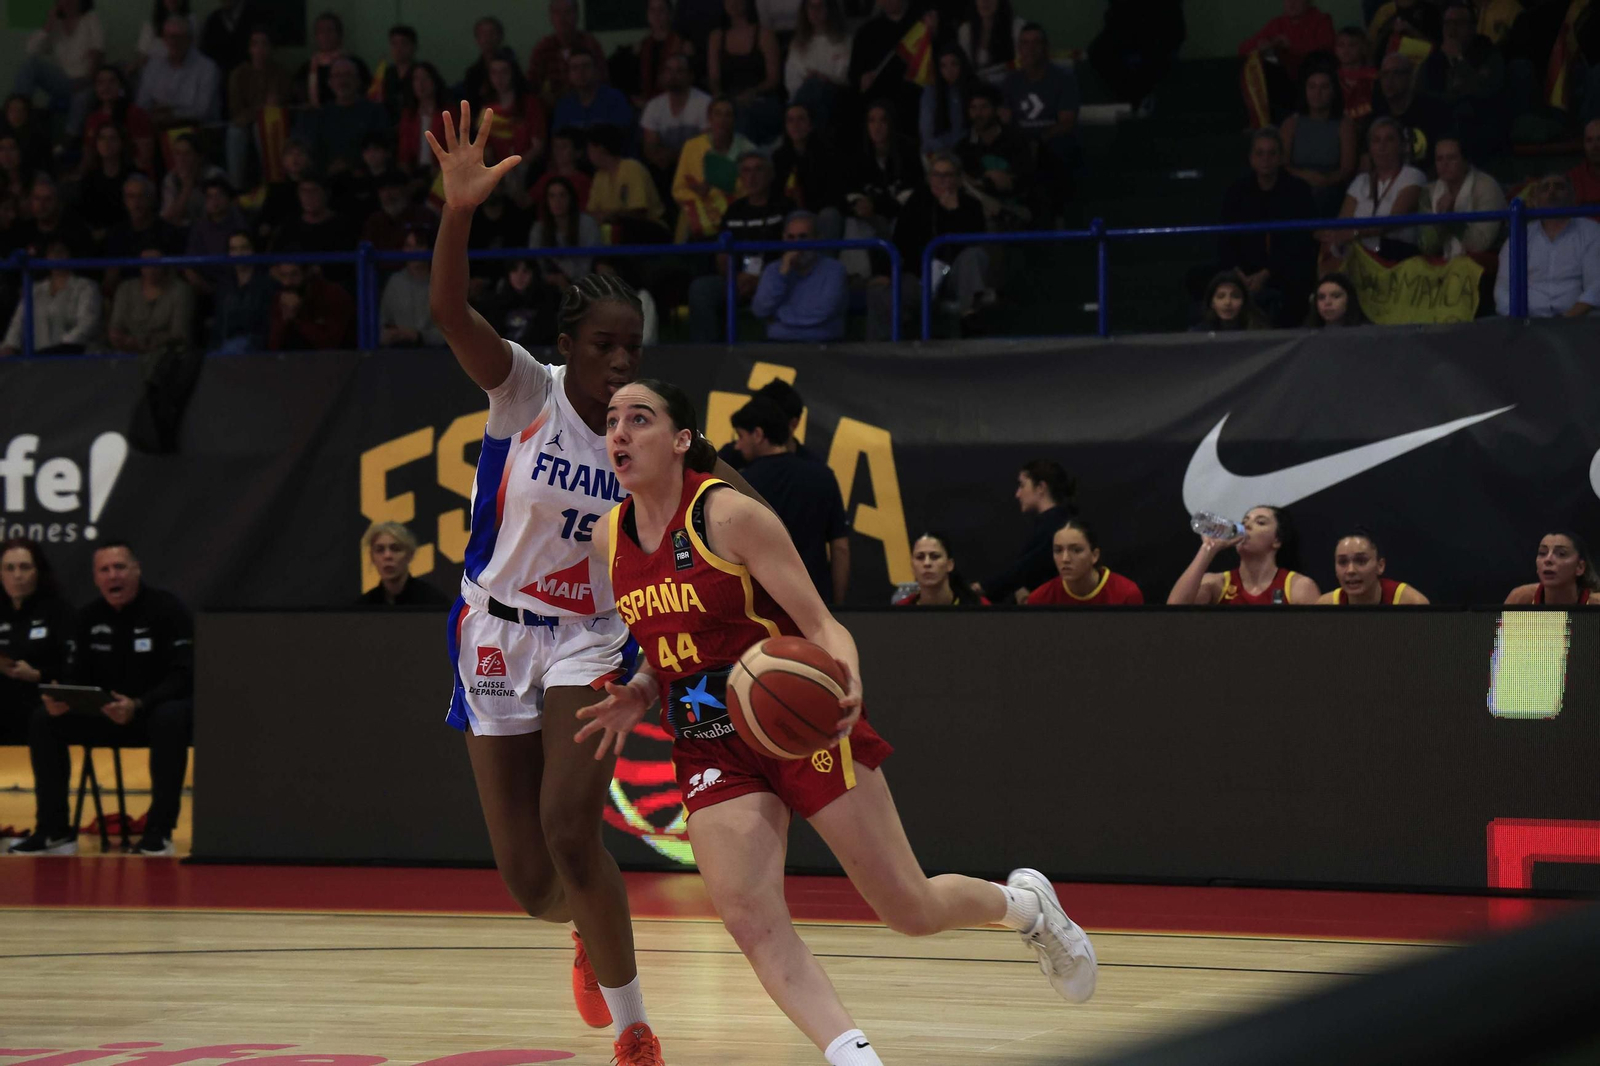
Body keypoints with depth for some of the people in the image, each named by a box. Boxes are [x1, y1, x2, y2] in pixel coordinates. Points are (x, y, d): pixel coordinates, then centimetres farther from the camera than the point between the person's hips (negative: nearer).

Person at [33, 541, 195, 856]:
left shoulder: (166, 609, -12)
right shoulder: (90, 618, 5)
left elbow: (183, 676, -19)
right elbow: (79, 676, 5)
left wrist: (138, 706, -36)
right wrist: (59, 699, -21)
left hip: (160, 707, -5)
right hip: (109, 713, 5)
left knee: (170, 719, -41)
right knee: (44, 720, -15)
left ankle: (160, 831, -31)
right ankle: (54, 829, -11)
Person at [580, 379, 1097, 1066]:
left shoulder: (730, 516, -14)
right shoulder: (610, 541, 4)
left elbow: (823, 626, -16)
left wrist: (847, 681, -37)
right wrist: (638, 697, 1)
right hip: (711, 749, 5)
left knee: (910, 910, 1)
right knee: (750, 921, -18)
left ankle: (1024, 905, 32)